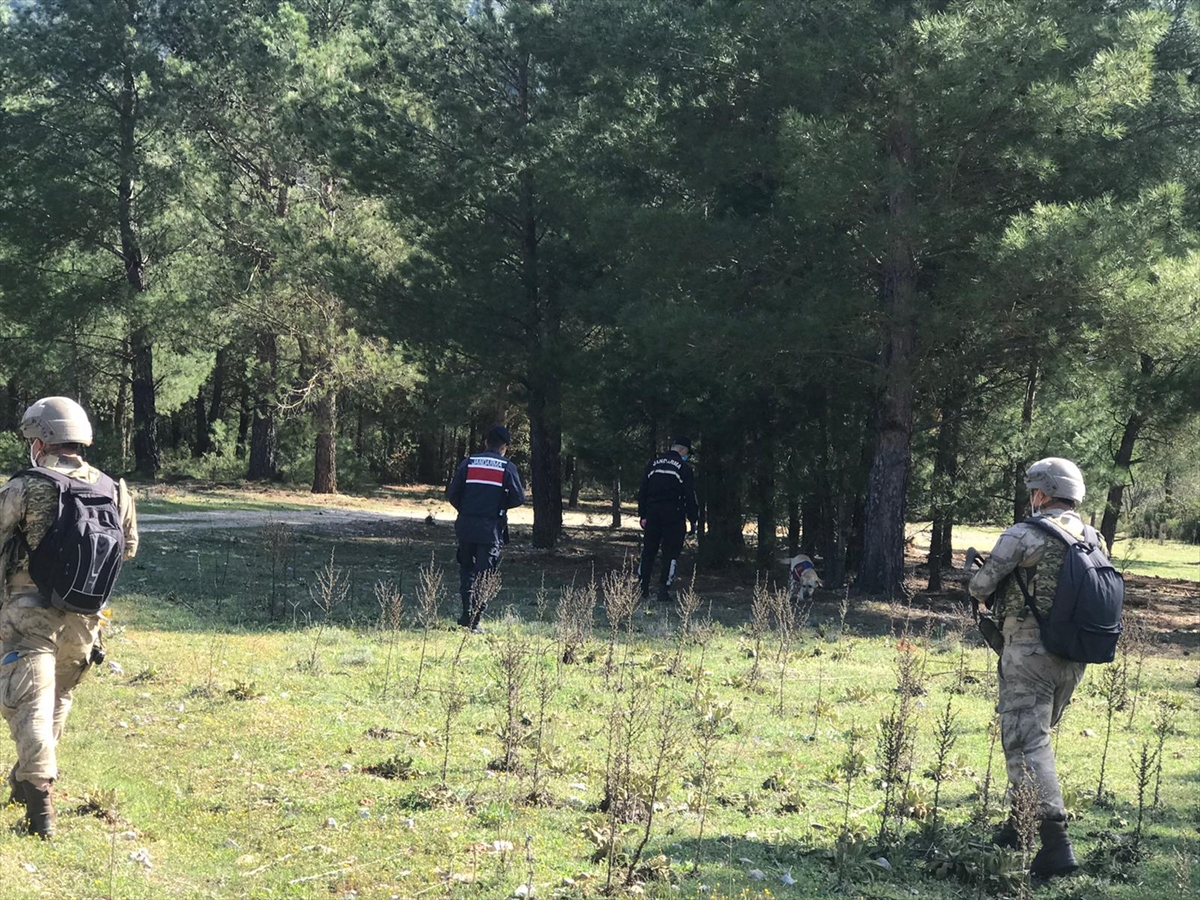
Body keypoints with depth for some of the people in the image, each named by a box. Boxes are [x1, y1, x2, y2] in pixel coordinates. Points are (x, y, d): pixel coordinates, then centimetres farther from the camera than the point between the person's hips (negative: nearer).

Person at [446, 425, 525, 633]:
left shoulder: (468, 463, 5)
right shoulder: (507, 467, -2)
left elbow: (451, 494, 3)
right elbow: (519, 498, -4)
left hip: (465, 525, 3)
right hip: (491, 528, -3)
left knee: (466, 570, 17)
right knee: (484, 574, 1)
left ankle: (467, 614, 12)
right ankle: (474, 622, -3)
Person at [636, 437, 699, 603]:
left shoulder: (653, 464, 11)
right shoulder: (683, 468, -4)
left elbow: (642, 491, 12)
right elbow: (690, 495, -6)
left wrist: (643, 515, 16)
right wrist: (693, 519, 0)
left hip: (653, 513, 4)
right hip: (674, 515, -4)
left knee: (648, 551, 10)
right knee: (671, 553, 0)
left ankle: (642, 589, 9)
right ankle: (664, 591, -6)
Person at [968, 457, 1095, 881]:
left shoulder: (1025, 534, -12)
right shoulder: (1095, 540, 10)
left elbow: (981, 587, -8)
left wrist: (977, 577, 17)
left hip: (1029, 652, -7)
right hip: (1072, 657, 7)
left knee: (1028, 743, -8)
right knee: (1033, 735, 22)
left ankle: (1055, 842, -19)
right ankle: (1020, 822, 32)